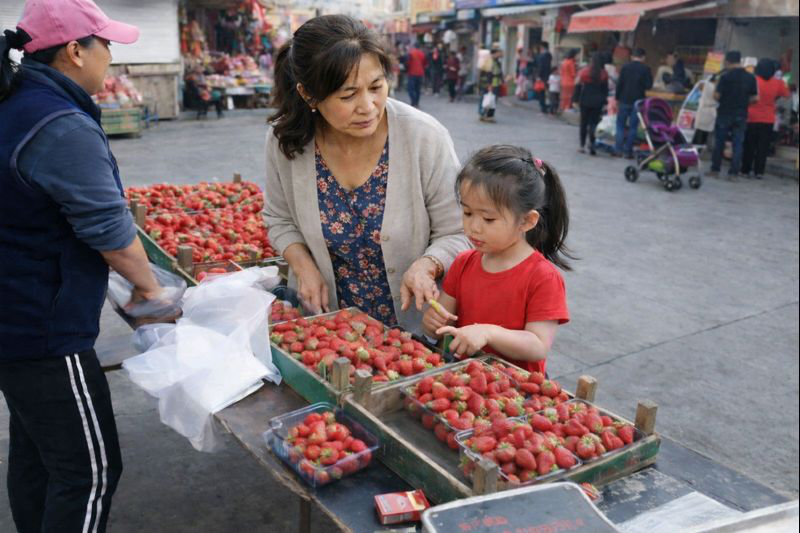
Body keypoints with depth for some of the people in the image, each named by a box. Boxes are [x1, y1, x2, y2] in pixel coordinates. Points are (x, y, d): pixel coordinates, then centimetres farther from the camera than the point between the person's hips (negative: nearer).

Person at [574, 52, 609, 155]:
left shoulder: (584, 71, -5)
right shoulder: (604, 73, -2)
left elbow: (579, 86, -2)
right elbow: (605, 89, 2)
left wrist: (576, 99, 4)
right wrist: (604, 101, 10)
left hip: (585, 101, 0)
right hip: (597, 102, 0)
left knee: (584, 123, 9)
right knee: (594, 123, 6)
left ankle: (582, 146, 12)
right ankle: (592, 145, -6)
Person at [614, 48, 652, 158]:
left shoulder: (625, 67, -1)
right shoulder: (645, 69, -4)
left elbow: (619, 84, -4)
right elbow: (648, 85, -7)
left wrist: (617, 98, 3)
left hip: (624, 100, 0)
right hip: (637, 101, 0)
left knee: (620, 124, 9)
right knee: (633, 126, 5)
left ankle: (618, 149, 1)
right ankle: (628, 151, 4)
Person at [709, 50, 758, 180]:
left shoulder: (725, 76, -10)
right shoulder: (750, 77, 3)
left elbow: (716, 96, -11)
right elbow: (755, 98, 4)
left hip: (725, 114, -3)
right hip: (741, 116, 3)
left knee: (719, 143, 7)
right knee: (737, 144, 5)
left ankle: (715, 170, 11)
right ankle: (734, 173, 3)